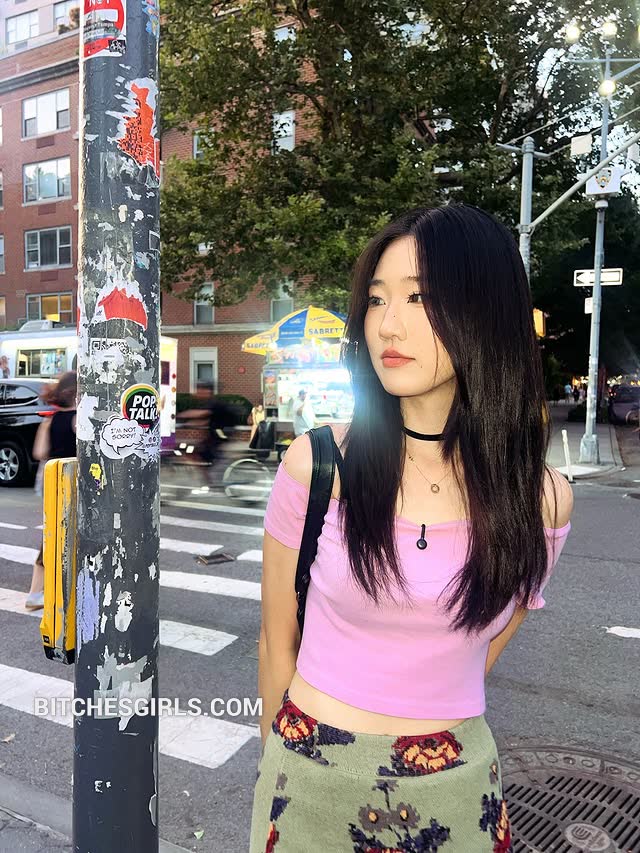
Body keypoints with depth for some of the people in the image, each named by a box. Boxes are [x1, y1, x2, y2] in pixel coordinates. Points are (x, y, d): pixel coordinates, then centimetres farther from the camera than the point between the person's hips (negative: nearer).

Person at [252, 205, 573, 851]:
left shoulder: (541, 498, -11)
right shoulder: (316, 464, -17)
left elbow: (484, 648, 4)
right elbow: (277, 643, -4)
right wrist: (286, 758, 8)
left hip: (458, 791, 2)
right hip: (313, 777, -1)